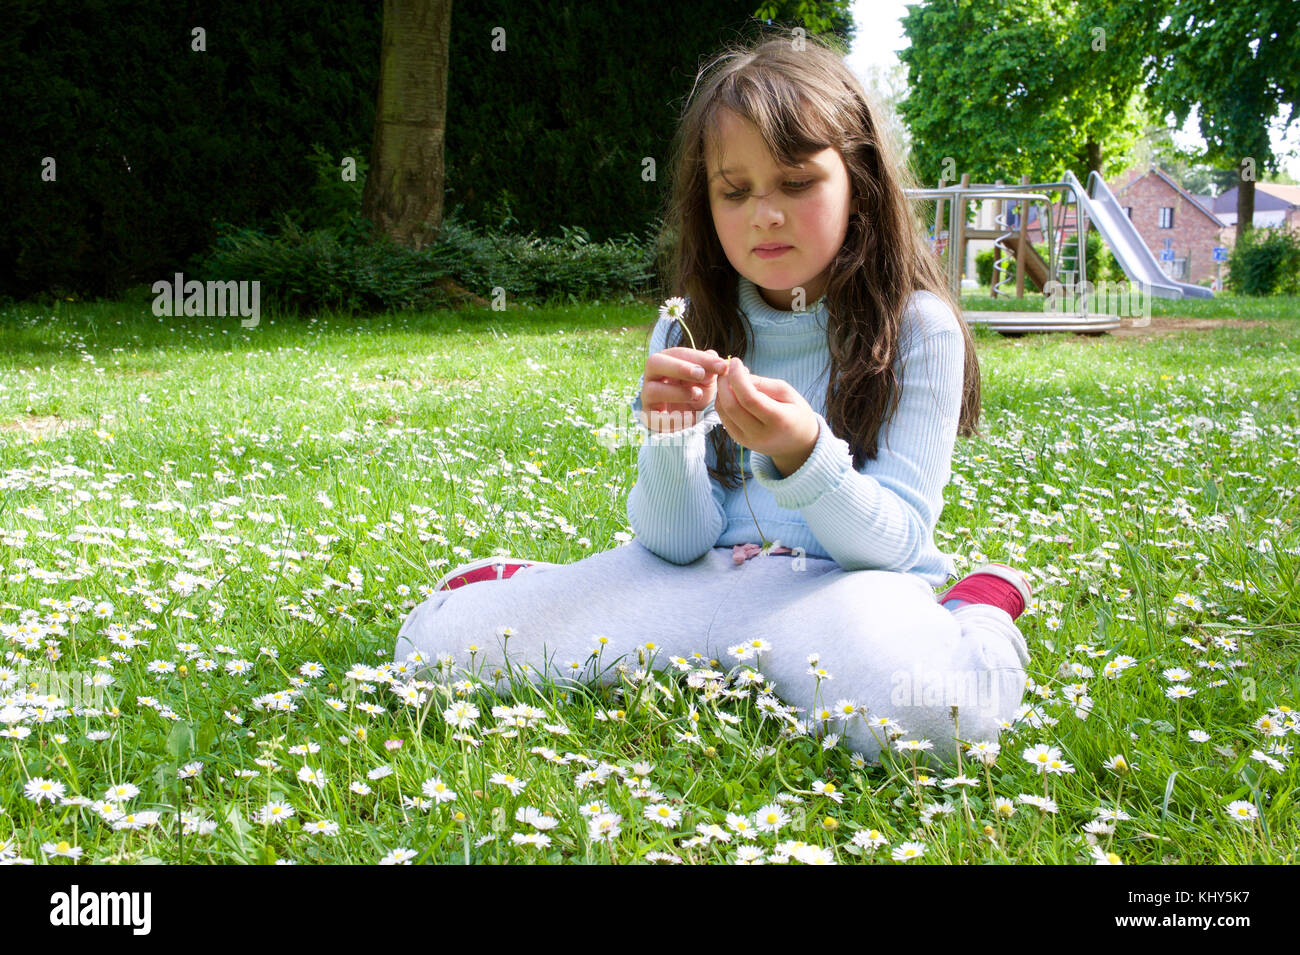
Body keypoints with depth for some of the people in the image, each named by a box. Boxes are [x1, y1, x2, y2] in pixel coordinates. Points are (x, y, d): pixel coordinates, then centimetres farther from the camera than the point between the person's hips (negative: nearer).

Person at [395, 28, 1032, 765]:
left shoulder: (916, 327, -5)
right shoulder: (689, 329, 5)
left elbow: (896, 541, -10)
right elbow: (679, 544, 0)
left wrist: (804, 455, -29)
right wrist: (669, 438, -21)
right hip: (706, 577, 3)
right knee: (439, 640, -14)